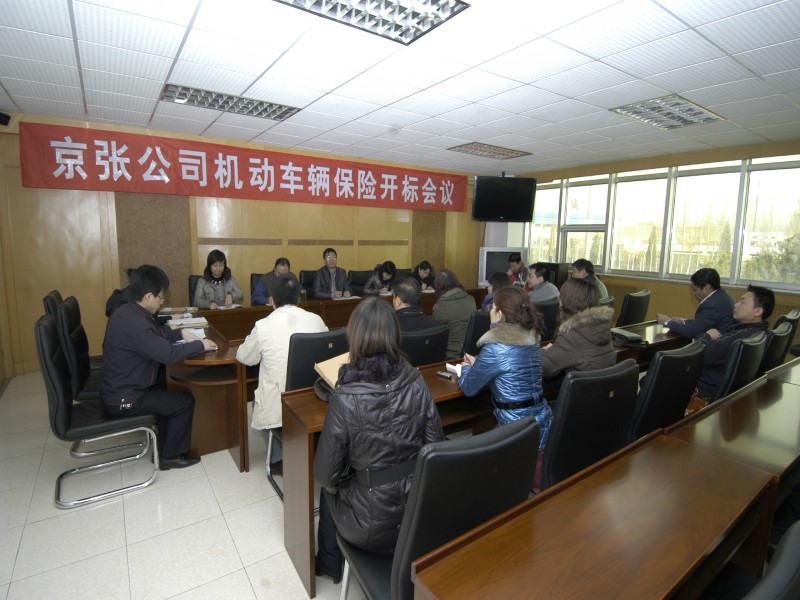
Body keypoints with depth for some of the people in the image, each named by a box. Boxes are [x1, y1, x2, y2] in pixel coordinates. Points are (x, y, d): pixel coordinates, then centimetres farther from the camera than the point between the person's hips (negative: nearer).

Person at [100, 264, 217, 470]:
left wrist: (181, 333, 3)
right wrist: (200, 345, -19)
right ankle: (170, 456, 14)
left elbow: (157, 333, 17)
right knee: (185, 401, -4)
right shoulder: (133, 322, -30)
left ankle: (162, 443, 35)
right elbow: (168, 353, -32)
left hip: (119, 387, 10)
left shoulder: (127, 311, 1)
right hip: (123, 399, -10)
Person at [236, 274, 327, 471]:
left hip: (277, 409, -3)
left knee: (259, 399, 31)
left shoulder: (263, 326, -12)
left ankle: (279, 458, 30)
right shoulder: (317, 320, -5)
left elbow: (244, 358, 5)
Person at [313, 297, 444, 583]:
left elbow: (327, 474, -15)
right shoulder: (416, 382, -14)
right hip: (420, 513, 4)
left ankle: (330, 564, 52)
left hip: (372, 526, -4)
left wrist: (333, 482, 7)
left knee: (329, 491, 29)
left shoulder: (345, 397, -26)